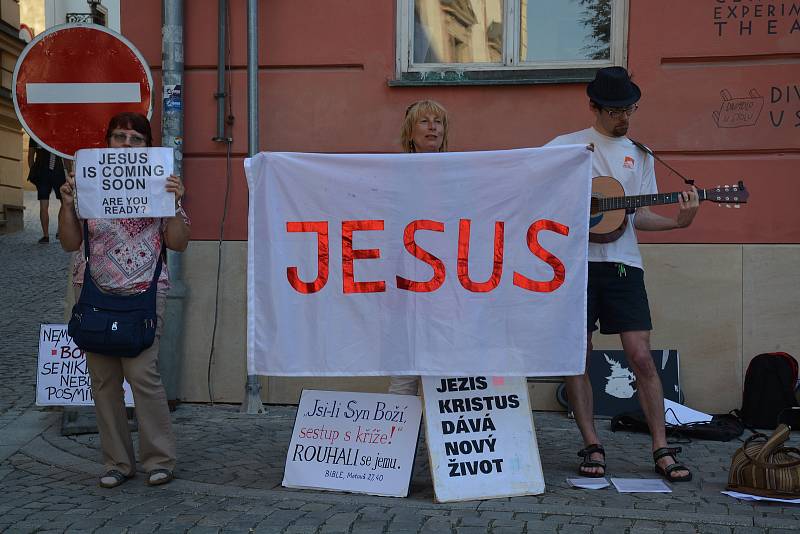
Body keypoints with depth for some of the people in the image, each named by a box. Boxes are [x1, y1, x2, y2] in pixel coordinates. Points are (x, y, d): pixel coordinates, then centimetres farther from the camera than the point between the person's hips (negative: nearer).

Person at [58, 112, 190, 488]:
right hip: (94, 291, 3)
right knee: (103, 378, 4)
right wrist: (67, 204, -6)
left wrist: (174, 203, -12)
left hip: (143, 291, -3)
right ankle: (117, 461, 15)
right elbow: (70, 243, 8)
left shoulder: (159, 184, 5)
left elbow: (178, 243, 1)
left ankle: (159, 459, 2)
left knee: (142, 372, -13)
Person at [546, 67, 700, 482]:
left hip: (622, 263, 2)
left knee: (641, 356, -4)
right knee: (577, 355, 0)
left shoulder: (639, 155, 15)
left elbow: (637, 216, 11)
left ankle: (661, 449, 4)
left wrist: (677, 222, -6)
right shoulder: (564, 146, 7)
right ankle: (592, 447, 10)